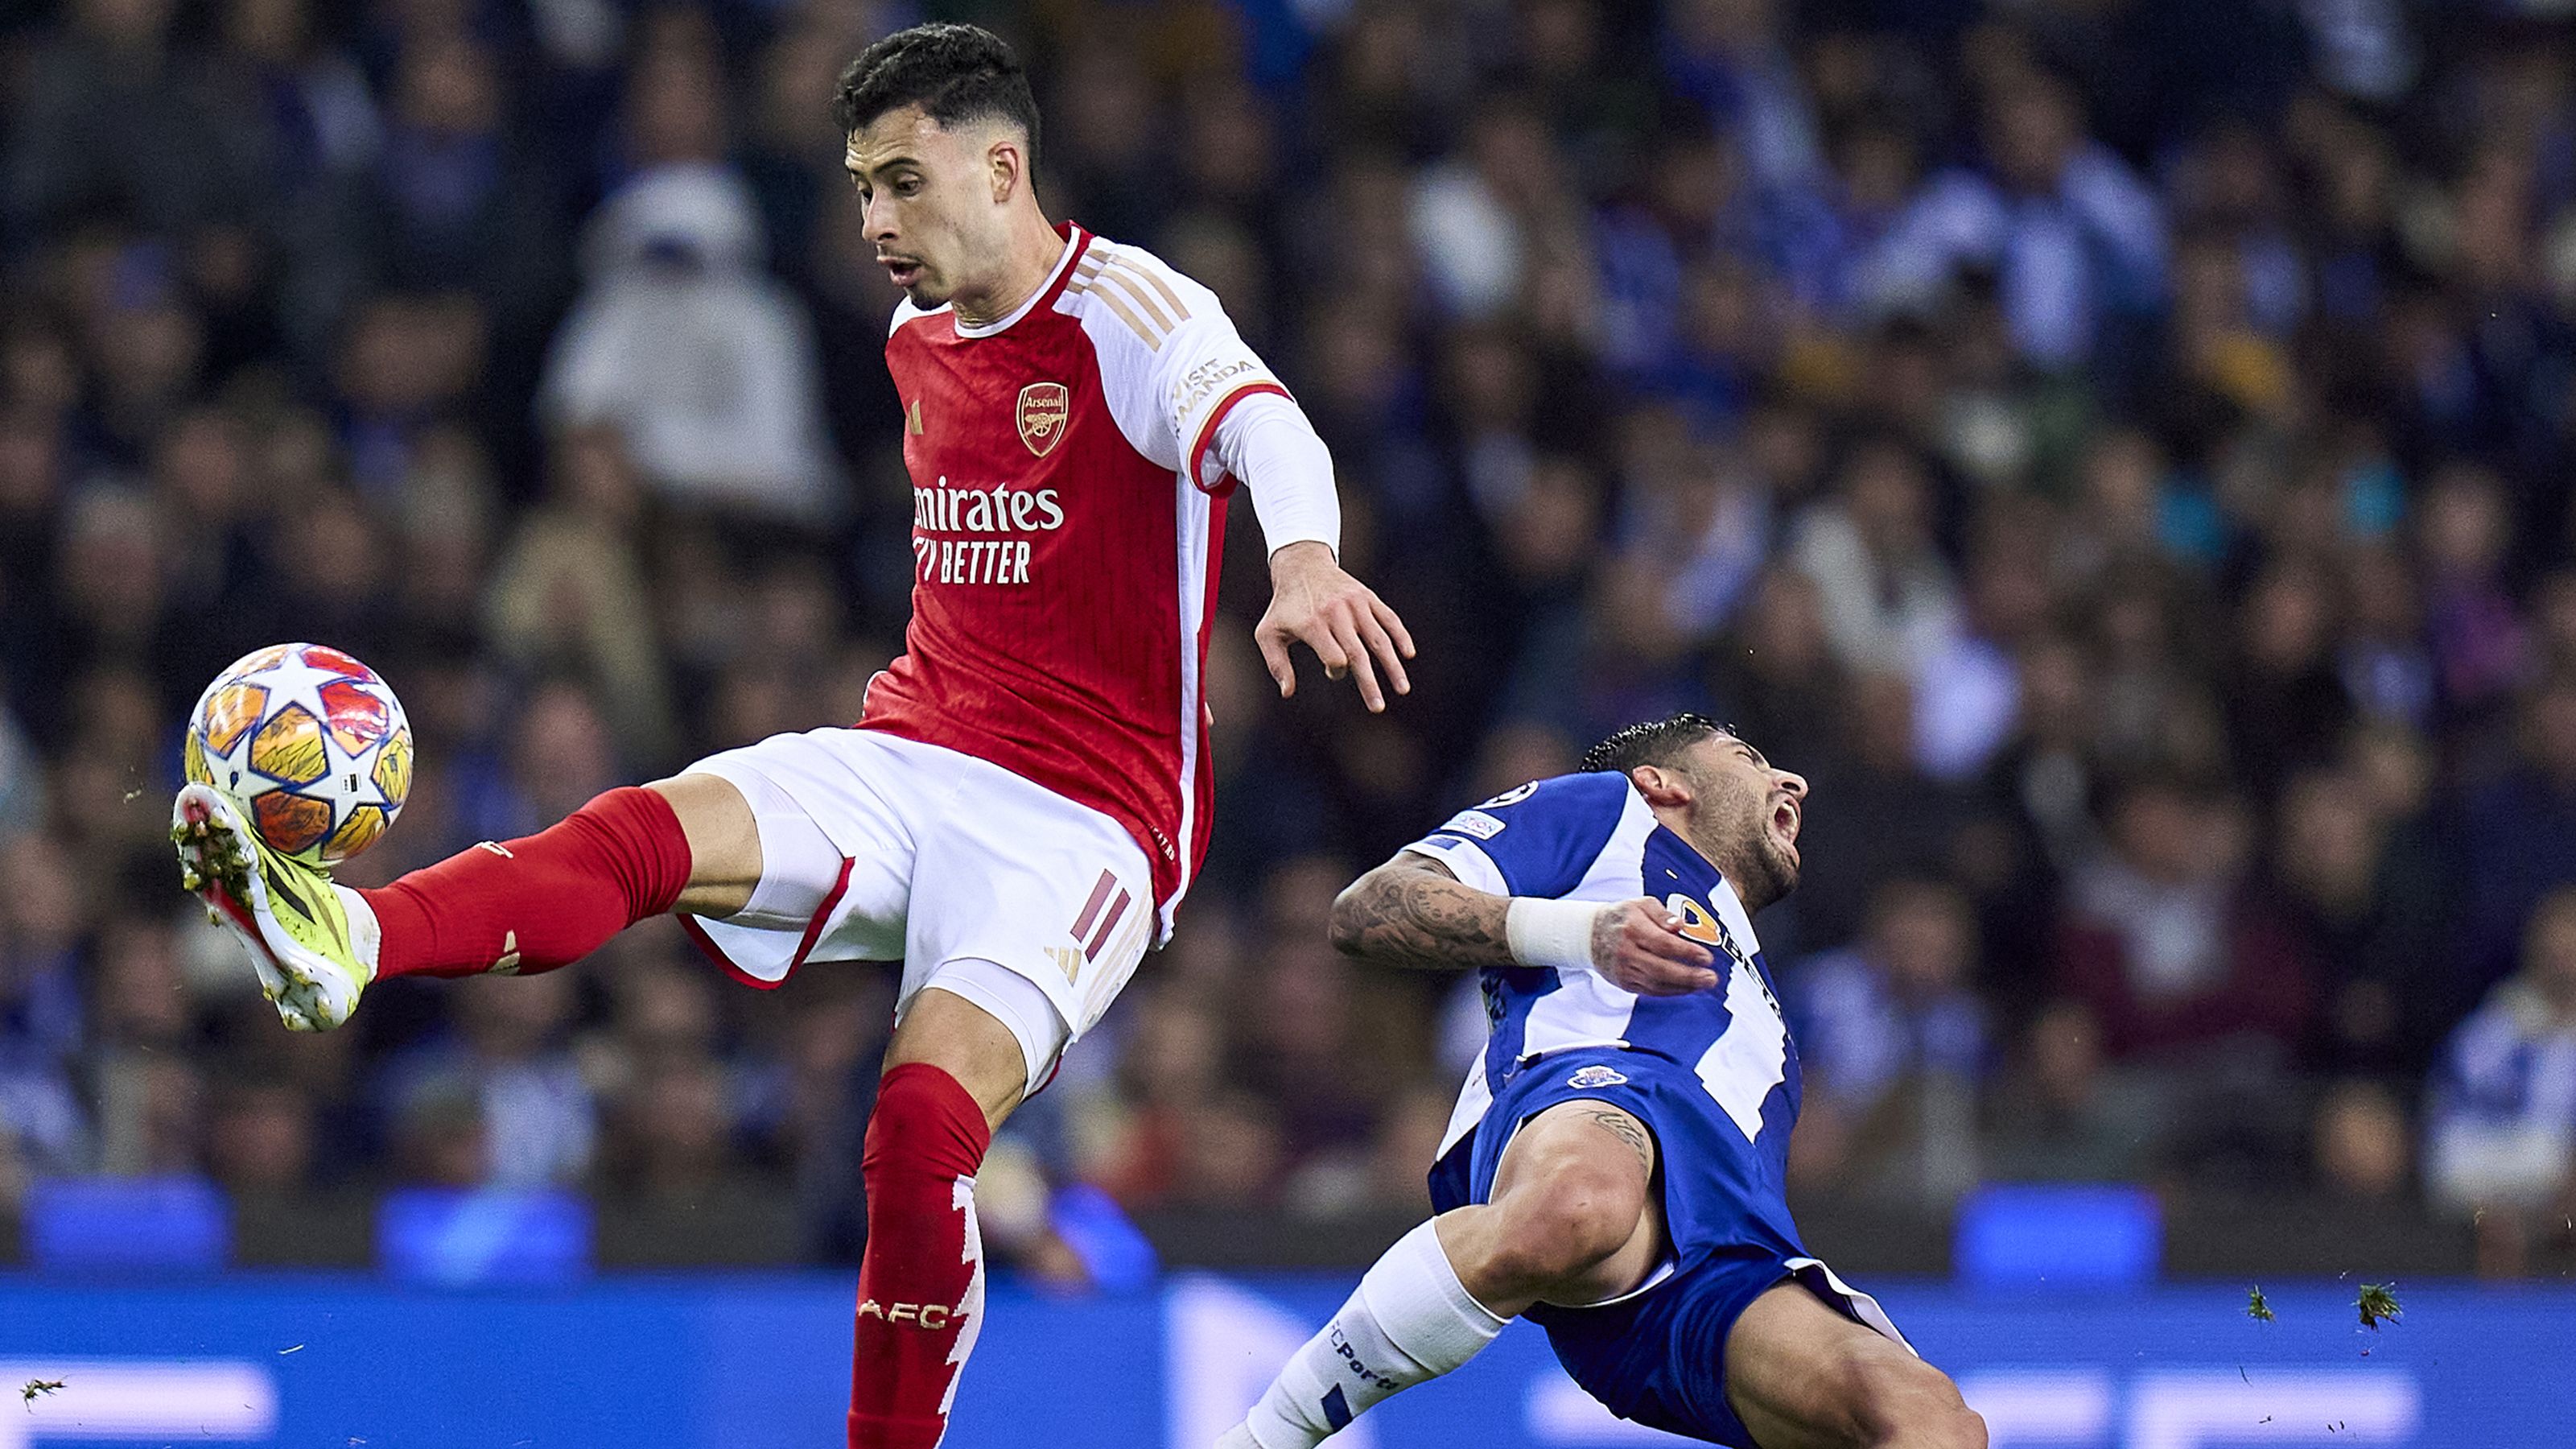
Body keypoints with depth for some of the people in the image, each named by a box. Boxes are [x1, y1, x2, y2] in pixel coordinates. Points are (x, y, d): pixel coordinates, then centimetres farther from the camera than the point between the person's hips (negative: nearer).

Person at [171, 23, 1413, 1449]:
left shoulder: (1131, 313, -9)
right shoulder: (919, 341, 15)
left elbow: (1265, 425, -29)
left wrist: (1304, 557, -48)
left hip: (1082, 822, -6)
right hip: (908, 764, 6)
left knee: (927, 1117, -27)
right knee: (648, 829, -22)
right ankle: (348, 941, -46)